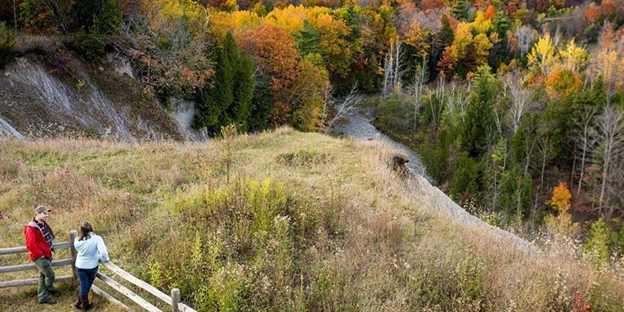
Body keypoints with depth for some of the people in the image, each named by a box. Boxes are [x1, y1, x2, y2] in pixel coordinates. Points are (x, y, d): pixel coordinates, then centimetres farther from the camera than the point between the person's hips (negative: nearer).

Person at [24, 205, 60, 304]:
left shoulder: (44, 224, 5)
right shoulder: (31, 228, -23)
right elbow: (30, 245, -26)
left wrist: (51, 243, 9)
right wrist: (40, 254, -20)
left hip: (47, 254, 9)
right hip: (39, 257, -9)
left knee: (43, 276, 17)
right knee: (50, 275, -2)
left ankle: (43, 297, 29)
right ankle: (50, 290, 24)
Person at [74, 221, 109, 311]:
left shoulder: (77, 240, -13)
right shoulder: (96, 239, -24)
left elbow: (78, 250, 6)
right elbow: (103, 252, -31)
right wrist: (105, 259, -11)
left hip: (80, 265, 1)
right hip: (92, 266, -1)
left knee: (83, 285, 16)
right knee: (88, 284, 22)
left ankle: (84, 303, 29)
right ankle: (85, 305, 34)